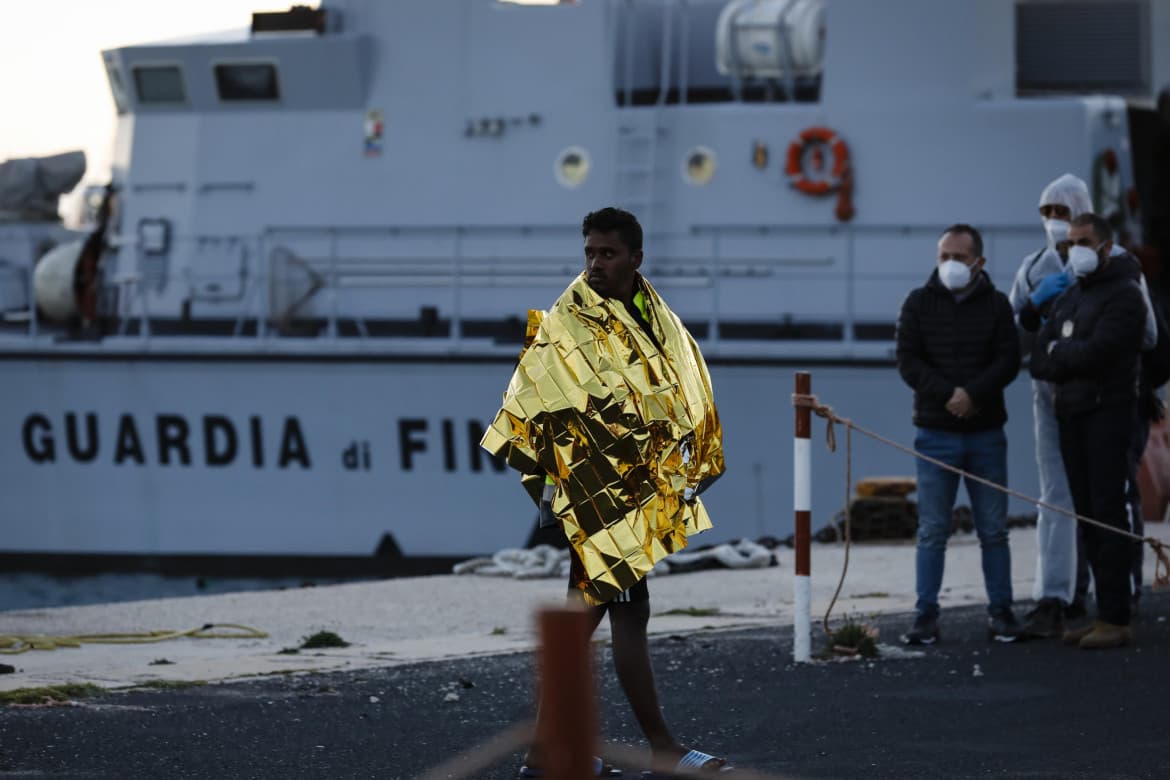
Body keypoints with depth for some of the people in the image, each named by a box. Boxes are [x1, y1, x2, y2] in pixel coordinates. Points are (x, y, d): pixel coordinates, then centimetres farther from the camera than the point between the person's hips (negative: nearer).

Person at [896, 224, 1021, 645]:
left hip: (986, 435, 1)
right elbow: (908, 362, -3)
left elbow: (1009, 361, -4)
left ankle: (1000, 612, 11)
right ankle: (926, 616, 2)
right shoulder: (919, 303, 3)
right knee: (932, 531, 0)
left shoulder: (996, 305, 4)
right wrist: (948, 394, -16)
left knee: (993, 530, 5)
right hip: (936, 433, -1)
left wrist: (973, 393, -19)